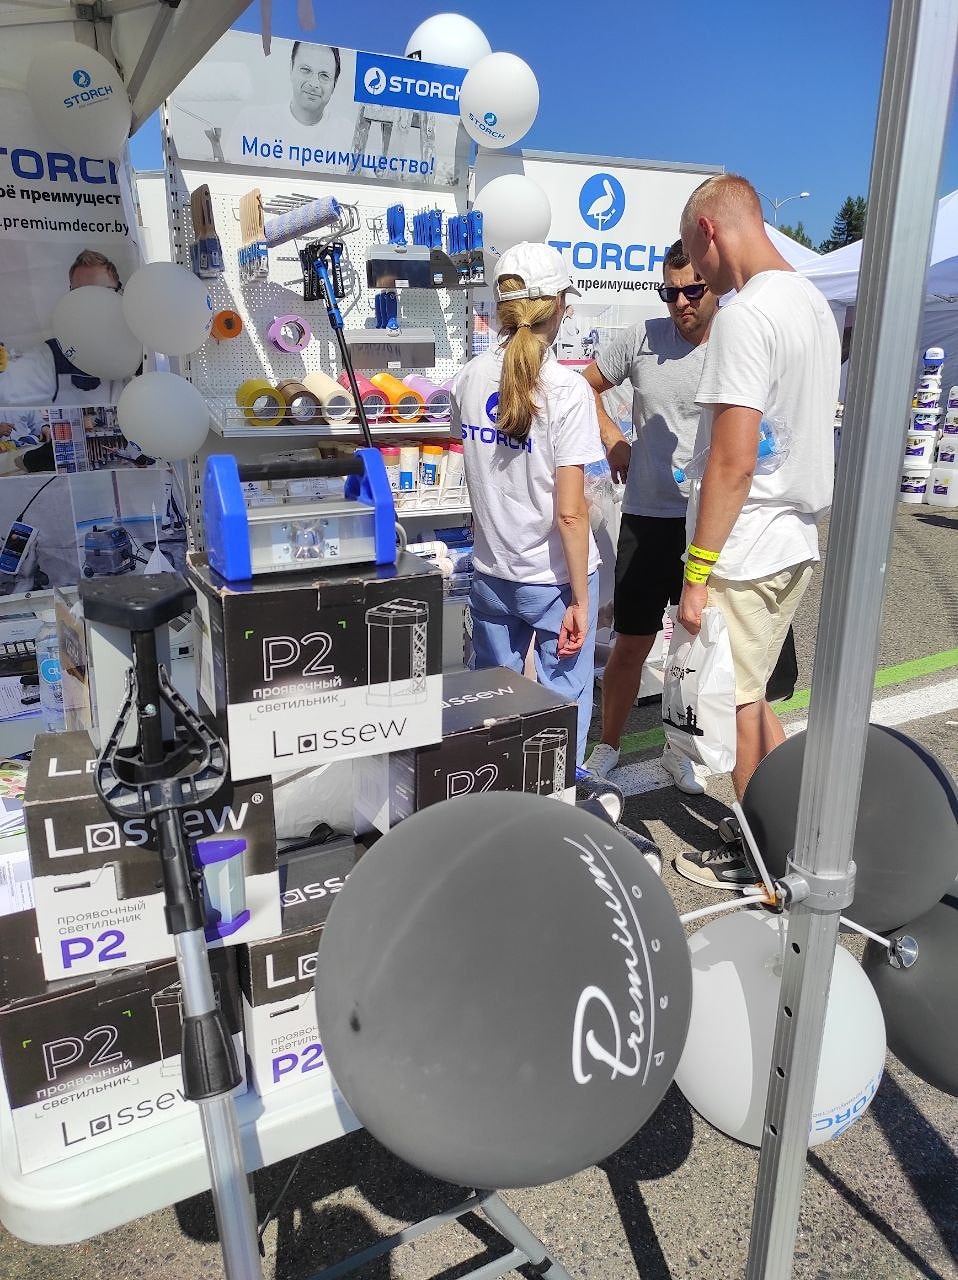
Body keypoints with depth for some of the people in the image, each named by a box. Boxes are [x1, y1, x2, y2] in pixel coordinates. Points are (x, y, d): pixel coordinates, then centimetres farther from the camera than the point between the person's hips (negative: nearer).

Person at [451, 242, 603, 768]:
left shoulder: (469, 378, -1)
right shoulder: (567, 389, -16)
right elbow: (570, 512, -18)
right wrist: (580, 599, -11)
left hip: (491, 574, 6)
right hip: (554, 579, -5)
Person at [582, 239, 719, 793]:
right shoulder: (643, 337, 1)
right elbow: (588, 386, 16)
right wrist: (615, 440, 4)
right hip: (648, 518, 1)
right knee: (632, 644, 7)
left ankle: (681, 747, 32)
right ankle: (608, 747, 26)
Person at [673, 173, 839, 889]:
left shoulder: (746, 314, -17)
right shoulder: (816, 304, 13)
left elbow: (733, 460, -23)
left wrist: (697, 572, -18)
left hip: (745, 552, -9)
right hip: (799, 541, 9)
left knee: (737, 706, 5)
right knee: (751, 695, 19)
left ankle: (758, 857, 21)